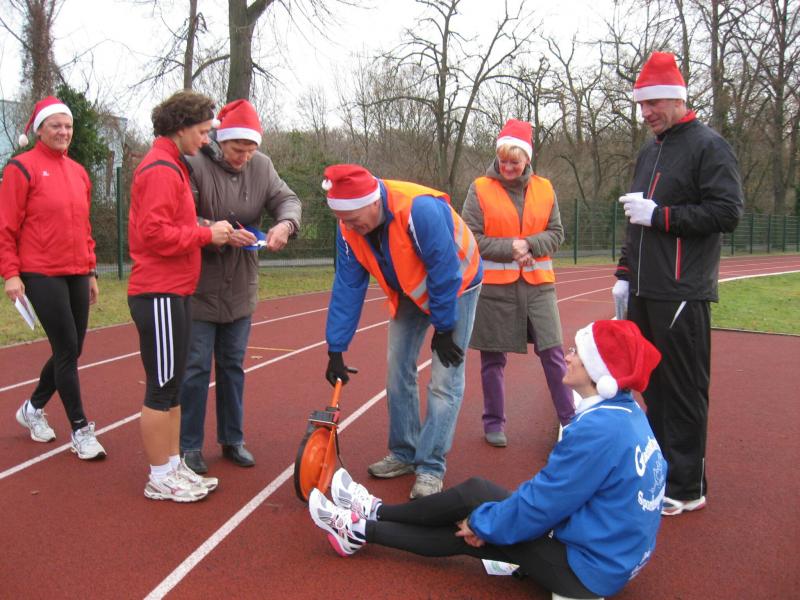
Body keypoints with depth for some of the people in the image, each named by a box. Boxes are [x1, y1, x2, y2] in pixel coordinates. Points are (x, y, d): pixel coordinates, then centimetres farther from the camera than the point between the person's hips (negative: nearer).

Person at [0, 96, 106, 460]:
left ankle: (33, 407, 34)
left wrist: (91, 271, 16)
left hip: (77, 275, 7)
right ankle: (80, 429, 5)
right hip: (42, 275, -6)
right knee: (67, 349, -6)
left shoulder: (78, 172, 13)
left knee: (71, 351, 11)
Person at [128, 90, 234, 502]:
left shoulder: (172, 167, 18)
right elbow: (153, 233, -22)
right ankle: (160, 479, 11)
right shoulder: (161, 169, -13)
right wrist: (206, 234, -14)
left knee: (172, 386, 15)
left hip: (173, 292, 10)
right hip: (160, 294, -10)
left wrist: (212, 234, 5)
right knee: (162, 388, -1)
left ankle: (173, 466, 26)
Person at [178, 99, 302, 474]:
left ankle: (232, 439, 31)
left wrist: (286, 223, -22)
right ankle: (189, 446, 18)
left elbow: (287, 199, 0)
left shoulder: (261, 166, 1)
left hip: (240, 288, 5)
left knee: (233, 366, 16)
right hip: (199, 287, -5)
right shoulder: (194, 164, -15)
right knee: (196, 368, 3)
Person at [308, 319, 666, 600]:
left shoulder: (597, 430, -29)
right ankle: (376, 513, 26)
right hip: (614, 555, 8)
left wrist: (483, 524, -4)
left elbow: (541, 503, -22)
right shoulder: (627, 413, 1)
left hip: (589, 570, -8)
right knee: (474, 494, 8)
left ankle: (362, 530, 19)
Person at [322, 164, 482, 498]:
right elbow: (347, 288, -13)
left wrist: (444, 330, -20)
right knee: (398, 372, 6)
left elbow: (445, 274, -30)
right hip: (409, 292, 6)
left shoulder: (419, 210, -39)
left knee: (445, 380, -8)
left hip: (455, 286, -6)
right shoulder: (350, 228, -18)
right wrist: (336, 350, -13)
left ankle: (430, 466, 2)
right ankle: (405, 454, 20)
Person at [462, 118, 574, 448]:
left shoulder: (544, 189, 7)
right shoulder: (480, 189, -2)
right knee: (493, 358, 7)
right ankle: (494, 422, 23)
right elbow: (470, 238, -7)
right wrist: (509, 248, -14)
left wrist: (529, 244, -12)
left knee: (553, 353, 2)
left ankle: (570, 419, 14)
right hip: (494, 286, -2)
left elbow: (556, 233, 6)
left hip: (538, 284, 2)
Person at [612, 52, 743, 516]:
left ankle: (687, 488, 7)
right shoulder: (649, 152, 20)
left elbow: (728, 212, -15)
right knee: (654, 385, 15)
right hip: (645, 292, 8)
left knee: (684, 391, -3)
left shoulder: (709, 146, -5)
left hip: (682, 294, -8)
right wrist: (625, 273, 18)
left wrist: (660, 215, -16)